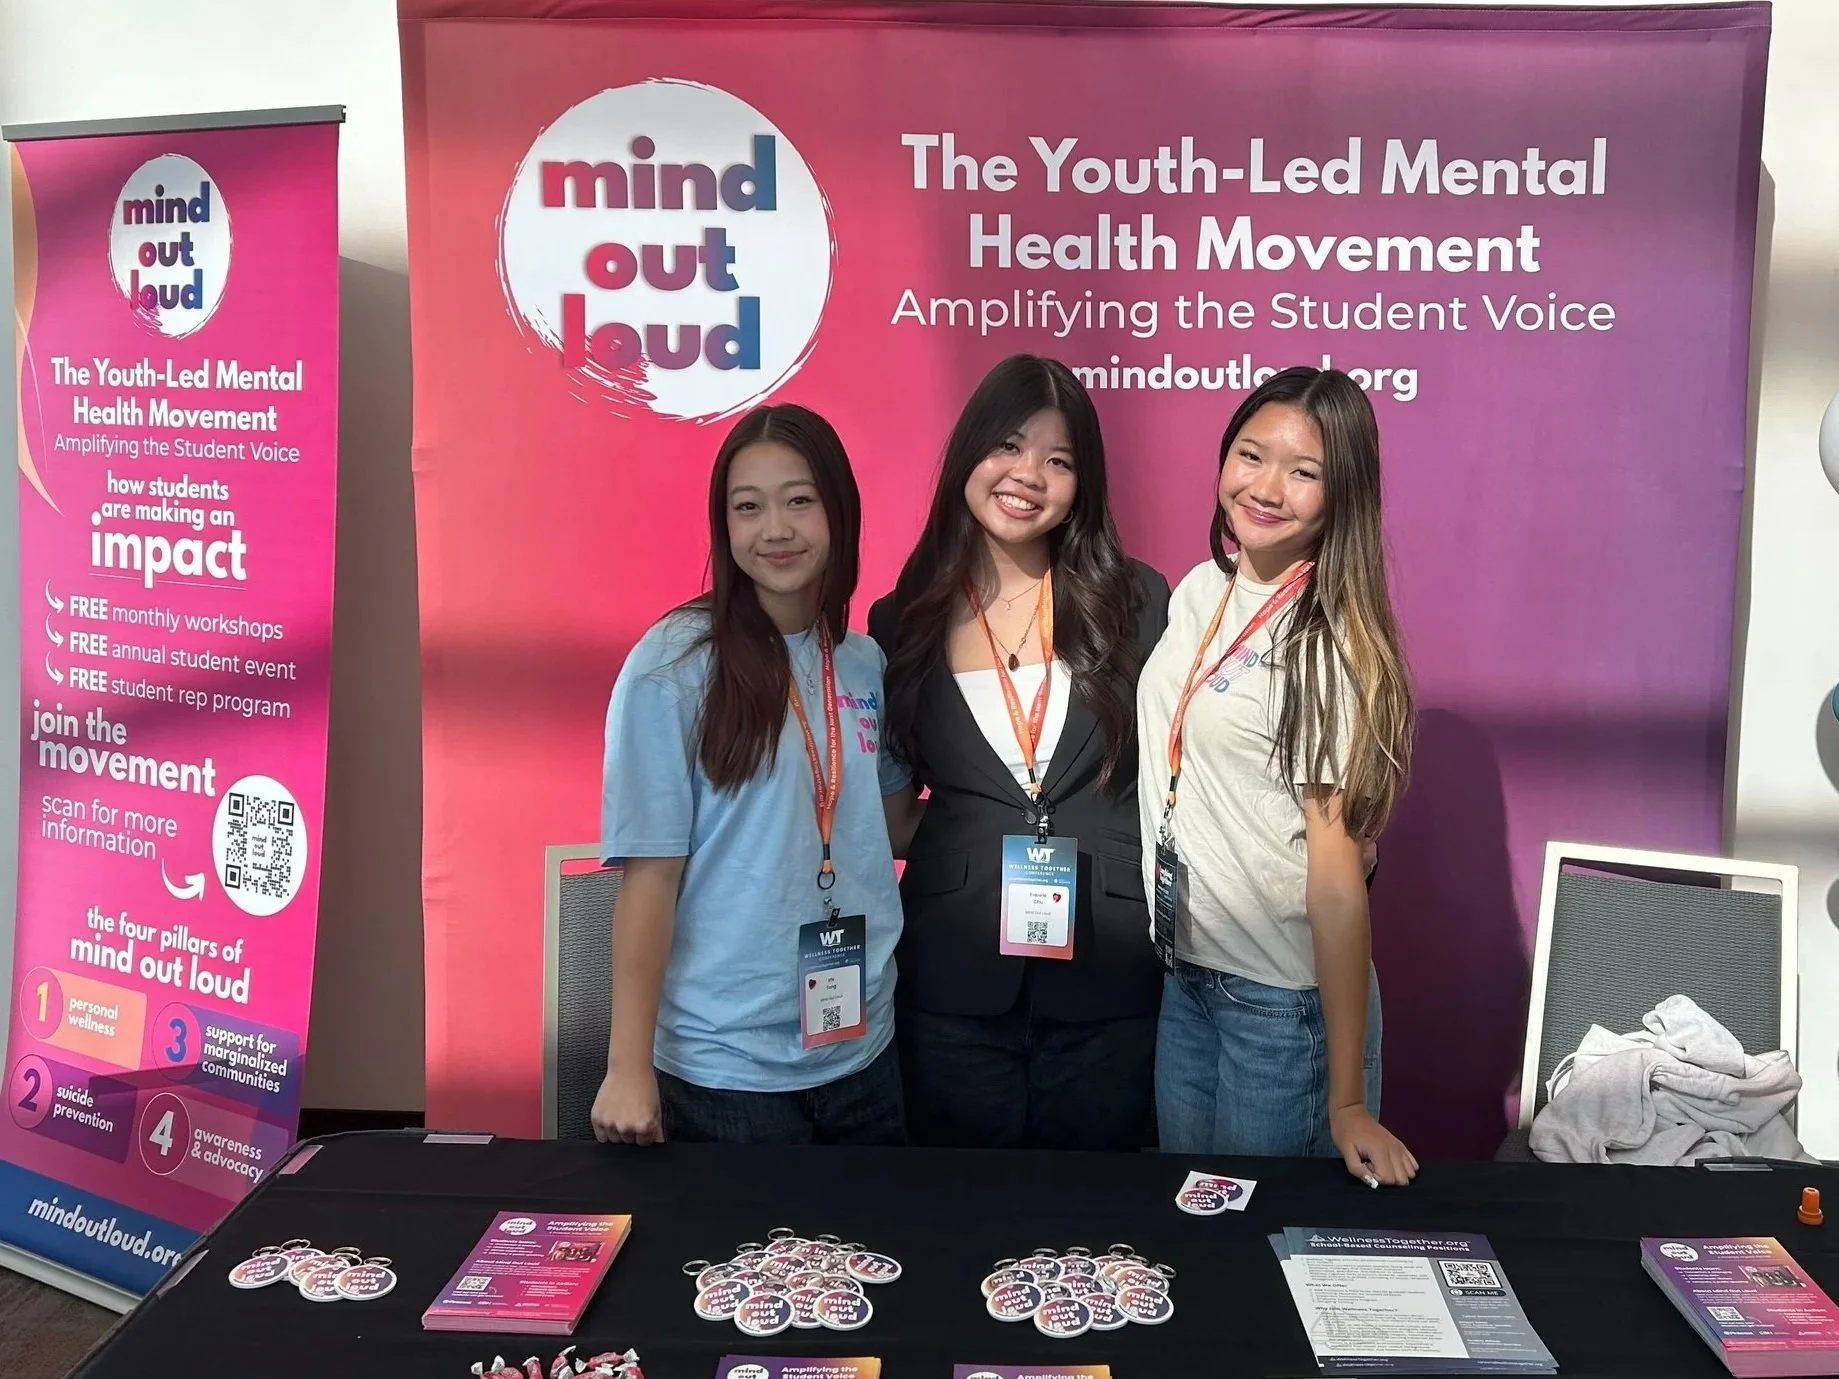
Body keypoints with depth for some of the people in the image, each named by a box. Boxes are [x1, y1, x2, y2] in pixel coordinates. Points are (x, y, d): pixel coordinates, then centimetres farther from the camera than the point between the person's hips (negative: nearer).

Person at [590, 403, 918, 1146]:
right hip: (725, 1065, -5)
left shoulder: (866, 662, 2)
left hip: (861, 1049, 5)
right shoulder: (674, 664, -13)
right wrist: (629, 1066, -13)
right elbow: (650, 871, -13)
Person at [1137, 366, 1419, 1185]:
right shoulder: (1198, 592, 2)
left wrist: (1348, 1101, -16)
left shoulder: (1330, 647, -17)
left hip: (1286, 999, -6)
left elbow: (1338, 875, -18)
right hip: (1183, 975, 6)